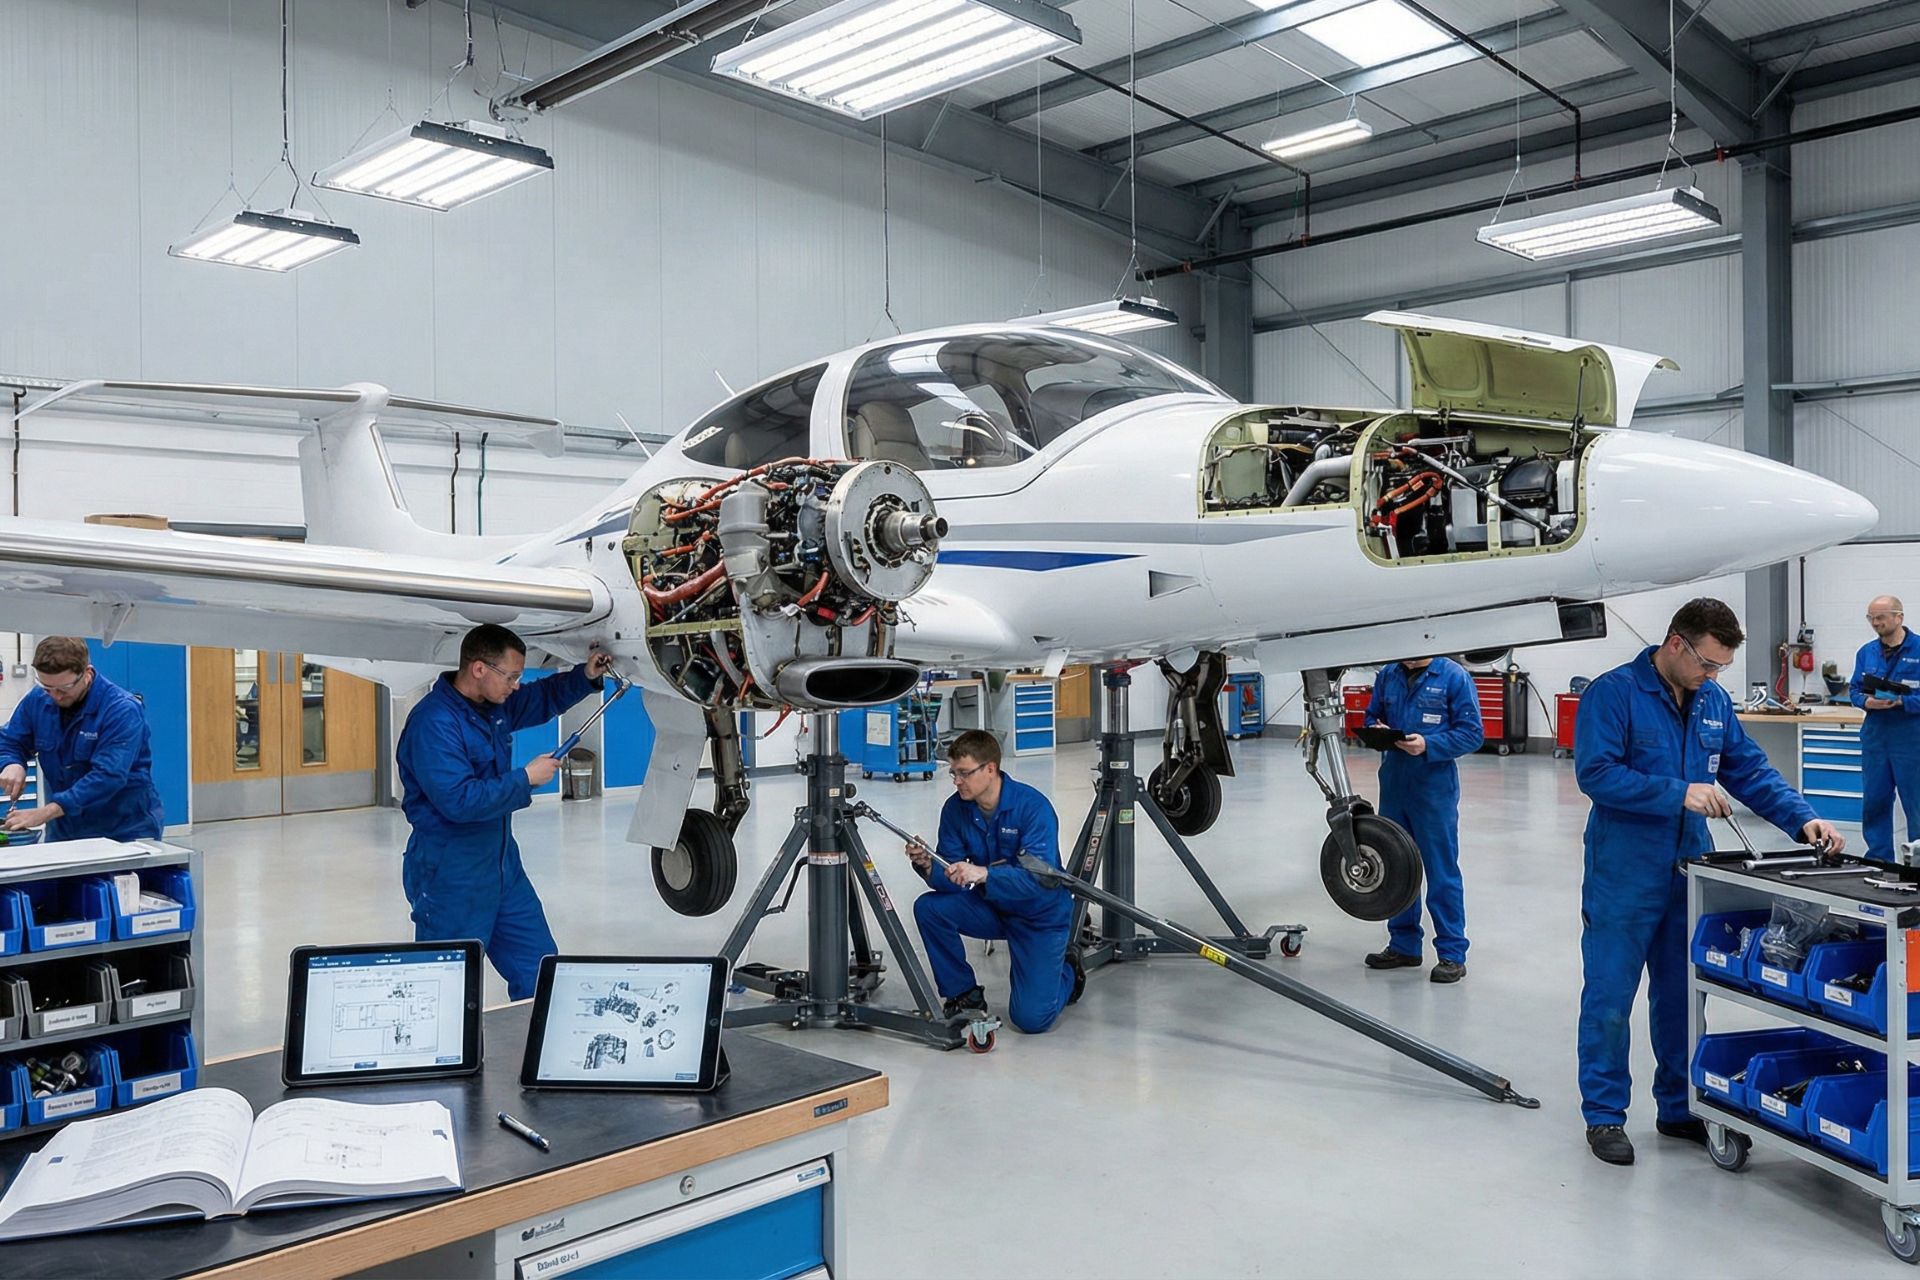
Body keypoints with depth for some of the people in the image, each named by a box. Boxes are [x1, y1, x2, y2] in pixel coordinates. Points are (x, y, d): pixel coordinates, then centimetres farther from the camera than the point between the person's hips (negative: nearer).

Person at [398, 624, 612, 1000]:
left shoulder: (496, 705, 5)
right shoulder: (433, 722, -22)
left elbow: (543, 698, 24)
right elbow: (459, 800, -29)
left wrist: (585, 676, 5)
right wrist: (525, 779, -19)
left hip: (502, 863, 9)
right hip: (450, 877, -9)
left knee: (540, 972, 13)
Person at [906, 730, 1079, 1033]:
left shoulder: (1033, 807, -25)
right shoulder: (955, 808, -10)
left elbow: (1039, 878, -34)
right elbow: (950, 879, -10)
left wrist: (983, 874, -47)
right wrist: (928, 867, -33)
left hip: (1040, 916, -5)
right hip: (991, 906, 5)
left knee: (1031, 1018, -14)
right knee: (928, 908, -21)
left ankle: (1066, 972, 21)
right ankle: (964, 994, -2)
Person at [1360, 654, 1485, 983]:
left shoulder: (1454, 677, -8)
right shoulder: (1388, 675, 7)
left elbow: (1472, 733, -9)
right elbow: (1371, 717, 17)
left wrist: (1427, 745, -20)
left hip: (1434, 786, -6)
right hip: (1393, 781, 6)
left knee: (1442, 872, -1)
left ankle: (1452, 954, 9)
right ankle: (1403, 945, 27)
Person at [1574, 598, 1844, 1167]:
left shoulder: (1714, 702, 9)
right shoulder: (1613, 693, -12)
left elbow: (1752, 771, 10)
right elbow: (1595, 773, -20)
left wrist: (1802, 819, -4)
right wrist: (1679, 794, -24)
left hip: (1689, 873, 6)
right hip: (1624, 877, -6)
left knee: (1681, 996, 15)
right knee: (1609, 999, 1)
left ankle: (1680, 1108, 29)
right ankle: (1603, 1114, 13)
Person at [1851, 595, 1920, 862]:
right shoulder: (1866, 652, 8)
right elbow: (1854, 690, 11)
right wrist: (1865, 701, -9)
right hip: (1875, 737, 5)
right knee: (1874, 802, 10)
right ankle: (1879, 858, 21)